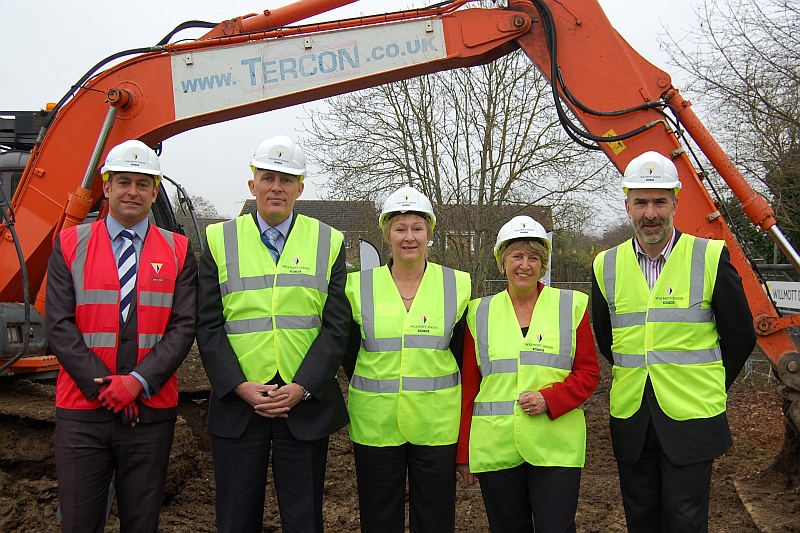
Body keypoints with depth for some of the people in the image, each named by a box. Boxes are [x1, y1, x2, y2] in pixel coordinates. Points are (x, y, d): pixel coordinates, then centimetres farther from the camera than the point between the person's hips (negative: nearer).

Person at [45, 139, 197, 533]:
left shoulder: (178, 251, 4)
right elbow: (59, 326, -4)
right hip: (81, 411, 0)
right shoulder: (70, 244, 4)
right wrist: (103, 386, -13)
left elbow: (184, 327, -3)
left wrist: (139, 381, -15)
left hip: (152, 410, 1)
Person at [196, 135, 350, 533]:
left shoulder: (329, 243, 4)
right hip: (236, 404, 1)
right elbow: (208, 325, 0)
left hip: (307, 405, 0)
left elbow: (336, 326, -2)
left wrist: (302, 387, -12)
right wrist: (239, 386, -11)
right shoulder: (220, 239, 5)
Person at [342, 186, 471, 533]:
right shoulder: (359, 287, 1)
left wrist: (433, 388, 8)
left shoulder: (457, 286, 1)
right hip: (375, 423, 0)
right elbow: (349, 352, 9)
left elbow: (461, 353, 8)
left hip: (436, 424, 0)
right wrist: (377, 390, 8)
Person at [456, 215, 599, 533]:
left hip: (555, 447, -1)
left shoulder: (571, 306, 3)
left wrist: (549, 399, -14)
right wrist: (463, 453, 7)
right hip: (495, 448, 2)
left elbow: (589, 372, 4)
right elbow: (469, 385, 7)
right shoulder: (480, 312, 6)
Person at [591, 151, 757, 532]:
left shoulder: (710, 257, -7)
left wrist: (709, 389, 8)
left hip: (690, 420, -3)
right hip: (630, 422, 3)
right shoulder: (606, 266, 2)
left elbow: (740, 337, 2)